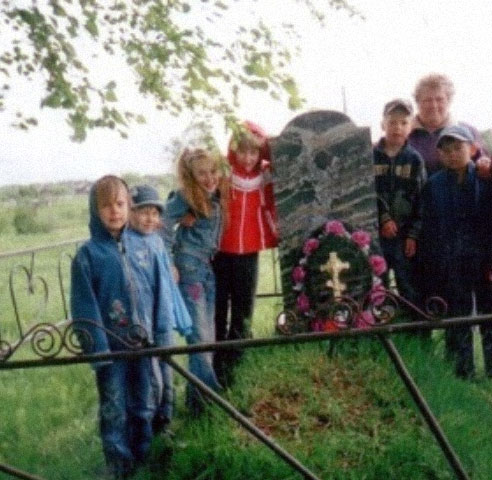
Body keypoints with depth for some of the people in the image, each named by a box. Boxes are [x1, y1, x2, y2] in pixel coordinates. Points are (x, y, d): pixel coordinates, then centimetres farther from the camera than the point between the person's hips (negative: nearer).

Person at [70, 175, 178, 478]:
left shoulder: (142, 247, 1)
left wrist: (163, 335, -1)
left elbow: (160, 293, 3)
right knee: (115, 412, 7)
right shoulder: (88, 254, -8)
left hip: (143, 343, 3)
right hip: (111, 346, -3)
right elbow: (85, 307, -9)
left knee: (144, 407, 17)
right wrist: (97, 348, -13)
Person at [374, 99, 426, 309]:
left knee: (410, 288, 3)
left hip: (405, 235, 0)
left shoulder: (414, 159, 4)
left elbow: (421, 200, 0)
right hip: (375, 233, 0)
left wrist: (413, 235, -6)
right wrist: (383, 219, -14)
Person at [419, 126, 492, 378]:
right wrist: (432, 271, -2)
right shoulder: (434, 185, 4)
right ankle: (462, 374, 15)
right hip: (451, 266, 1)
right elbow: (429, 231, 3)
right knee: (456, 323, 7)